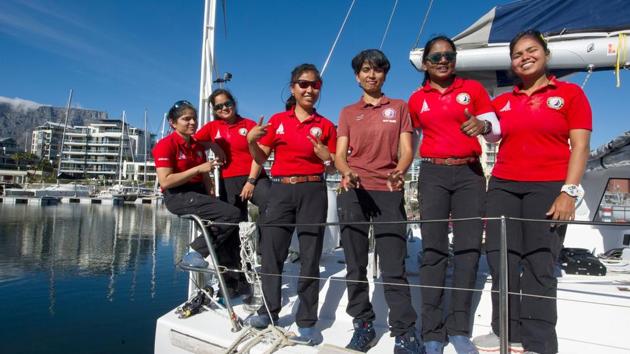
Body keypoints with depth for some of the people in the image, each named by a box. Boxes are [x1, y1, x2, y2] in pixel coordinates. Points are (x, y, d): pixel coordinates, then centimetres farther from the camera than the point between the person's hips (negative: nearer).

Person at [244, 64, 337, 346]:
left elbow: (336, 164, 8)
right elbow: (261, 158, 10)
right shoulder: (277, 120, 9)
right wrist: (251, 141, -8)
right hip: (280, 190, 1)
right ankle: (270, 310, 20)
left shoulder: (325, 126, 7)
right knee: (271, 251, 2)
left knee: (310, 256, 0)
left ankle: (307, 322, 10)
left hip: (312, 192, -1)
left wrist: (327, 157, -12)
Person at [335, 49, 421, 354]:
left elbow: (406, 150, 4)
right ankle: (363, 326, 17)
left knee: (393, 266, -6)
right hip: (353, 193, 2)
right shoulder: (348, 113, 16)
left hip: (388, 192, -1)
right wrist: (346, 172, -16)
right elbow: (340, 155, 7)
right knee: (355, 265, 4)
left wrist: (399, 172, -18)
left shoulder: (399, 108, 14)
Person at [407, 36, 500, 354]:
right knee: (434, 250, -4)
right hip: (433, 175, 0)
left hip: (469, 174, 1)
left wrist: (483, 126, -20)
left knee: (468, 247, -3)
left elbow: (497, 132, 2)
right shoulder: (416, 99, 10)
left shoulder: (473, 89, 7)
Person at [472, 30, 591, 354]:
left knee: (539, 264, -3)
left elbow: (580, 146, -2)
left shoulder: (570, 93, 7)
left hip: (549, 187, -3)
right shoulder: (502, 102, 15)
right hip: (503, 185, 4)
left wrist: (569, 192, -12)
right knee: (501, 259, 1)